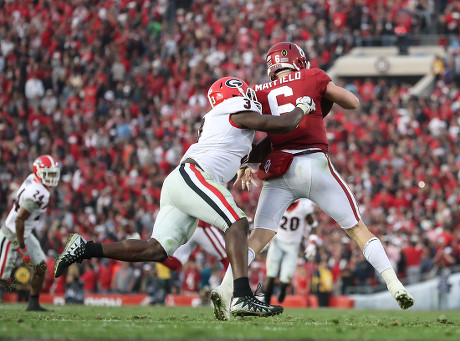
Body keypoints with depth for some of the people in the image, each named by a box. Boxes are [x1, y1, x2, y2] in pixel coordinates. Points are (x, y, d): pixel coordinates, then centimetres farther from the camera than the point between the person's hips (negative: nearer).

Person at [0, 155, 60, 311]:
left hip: (24, 233, 10)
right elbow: (19, 220, -27)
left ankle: (33, 304, 13)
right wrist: (22, 247, -21)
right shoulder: (37, 194, -28)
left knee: (41, 266, 6)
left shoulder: (31, 180, 0)